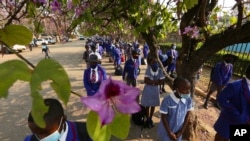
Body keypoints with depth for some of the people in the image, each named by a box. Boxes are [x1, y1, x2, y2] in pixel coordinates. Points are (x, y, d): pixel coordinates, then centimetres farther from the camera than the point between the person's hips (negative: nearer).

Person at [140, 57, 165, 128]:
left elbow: (161, 81, -9)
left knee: (153, 105, 15)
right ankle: (147, 120, 28)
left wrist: (151, 82, -21)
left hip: (155, 90, 3)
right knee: (147, 105, 8)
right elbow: (146, 80, -19)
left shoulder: (160, 70, -8)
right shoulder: (148, 69, -14)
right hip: (148, 90, -2)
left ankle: (150, 119, 35)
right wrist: (155, 81, -21)